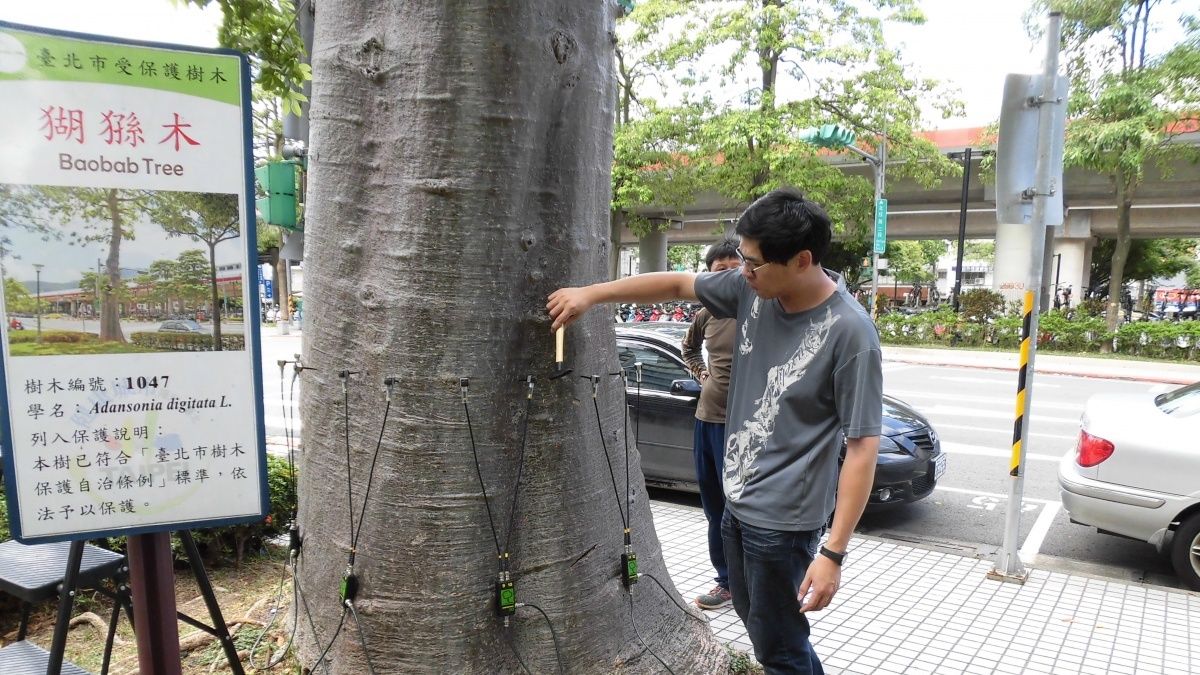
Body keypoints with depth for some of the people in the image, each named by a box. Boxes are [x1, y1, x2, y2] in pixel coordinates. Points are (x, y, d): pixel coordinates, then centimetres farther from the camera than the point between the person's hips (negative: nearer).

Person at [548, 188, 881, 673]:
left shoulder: (850, 333, -23)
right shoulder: (751, 288, -5)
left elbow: (862, 446, -21)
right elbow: (677, 285, 7)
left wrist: (834, 553, -21)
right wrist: (591, 294, 1)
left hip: (782, 520, -7)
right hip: (736, 502, 7)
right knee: (756, 622, 25)